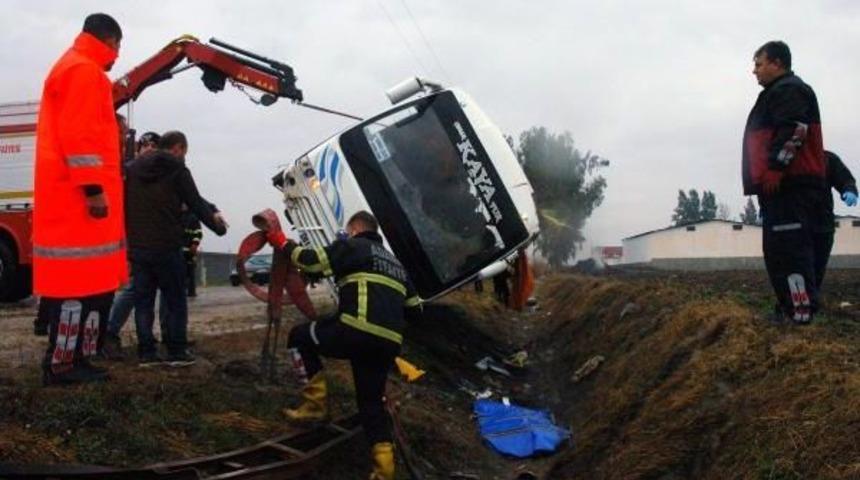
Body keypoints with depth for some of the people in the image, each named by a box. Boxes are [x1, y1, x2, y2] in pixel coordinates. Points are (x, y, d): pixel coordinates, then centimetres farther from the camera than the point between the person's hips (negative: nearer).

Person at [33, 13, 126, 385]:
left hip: (70, 197, 11)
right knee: (79, 281, -9)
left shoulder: (71, 68, 25)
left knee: (86, 280, 11)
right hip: (80, 197, -11)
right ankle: (62, 364, -6)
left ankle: (72, 360, 15)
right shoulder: (84, 70, -9)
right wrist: (93, 188, -22)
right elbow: (79, 134, -19)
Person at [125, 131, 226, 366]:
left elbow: (124, 204, 15)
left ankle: (146, 353, 7)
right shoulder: (177, 170, -6)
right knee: (175, 301, 6)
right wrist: (218, 226, 11)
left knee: (143, 300, 8)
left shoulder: (133, 168, 11)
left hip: (136, 247, 5)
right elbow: (196, 203, -3)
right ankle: (177, 352, 6)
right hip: (166, 247, -5)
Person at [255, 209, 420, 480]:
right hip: (389, 343, 7)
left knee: (299, 337, 17)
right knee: (371, 401, 17)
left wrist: (281, 241, 10)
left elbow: (312, 262, -2)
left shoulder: (352, 247, 9)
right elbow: (412, 305, 32)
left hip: (356, 331, -7)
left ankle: (315, 404, 13)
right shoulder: (394, 262, 31)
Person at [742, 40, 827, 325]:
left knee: (789, 250, -16)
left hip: (791, 186, -11)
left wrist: (775, 168, -24)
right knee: (777, 250, 11)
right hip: (782, 187, 11)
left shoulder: (790, 90, -5)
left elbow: (793, 131, -20)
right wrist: (771, 173, 23)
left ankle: (802, 312, -20)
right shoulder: (777, 94, 28)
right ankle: (788, 309, 14)